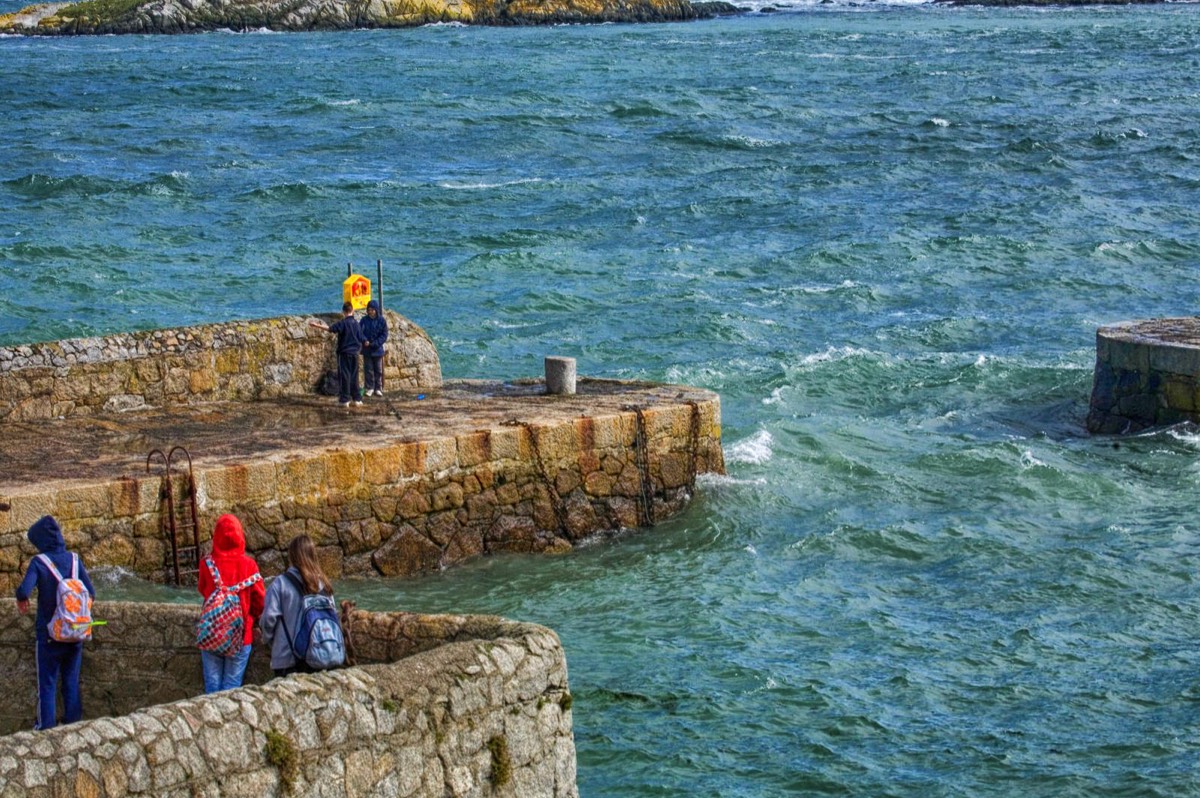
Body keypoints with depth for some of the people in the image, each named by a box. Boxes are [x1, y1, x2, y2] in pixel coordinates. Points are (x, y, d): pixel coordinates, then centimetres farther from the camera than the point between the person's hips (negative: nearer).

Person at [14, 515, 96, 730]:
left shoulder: (38, 563, -14)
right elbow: (91, 593, -6)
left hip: (49, 634, -3)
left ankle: (46, 727, 9)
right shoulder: (74, 559, -4)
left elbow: (24, 591, -27)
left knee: (47, 684, 7)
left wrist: (21, 601, -4)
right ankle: (73, 723, 19)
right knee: (72, 682, 15)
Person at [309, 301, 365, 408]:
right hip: (355, 353, 5)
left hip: (344, 353, -5)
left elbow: (330, 328, -20)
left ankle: (345, 400, -5)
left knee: (344, 376, -2)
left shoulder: (343, 323, -12)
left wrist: (316, 325, -14)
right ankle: (357, 399, 14)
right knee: (354, 376, 12)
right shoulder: (356, 323, 5)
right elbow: (360, 338, 10)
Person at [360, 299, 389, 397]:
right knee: (368, 369, 4)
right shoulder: (364, 320, -3)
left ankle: (378, 388, 13)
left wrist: (374, 344, -16)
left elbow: (384, 336, -5)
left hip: (377, 349, 0)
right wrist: (364, 341, -24)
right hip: (367, 350, 0)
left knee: (378, 370, 6)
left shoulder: (382, 321, -5)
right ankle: (370, 388, 11)